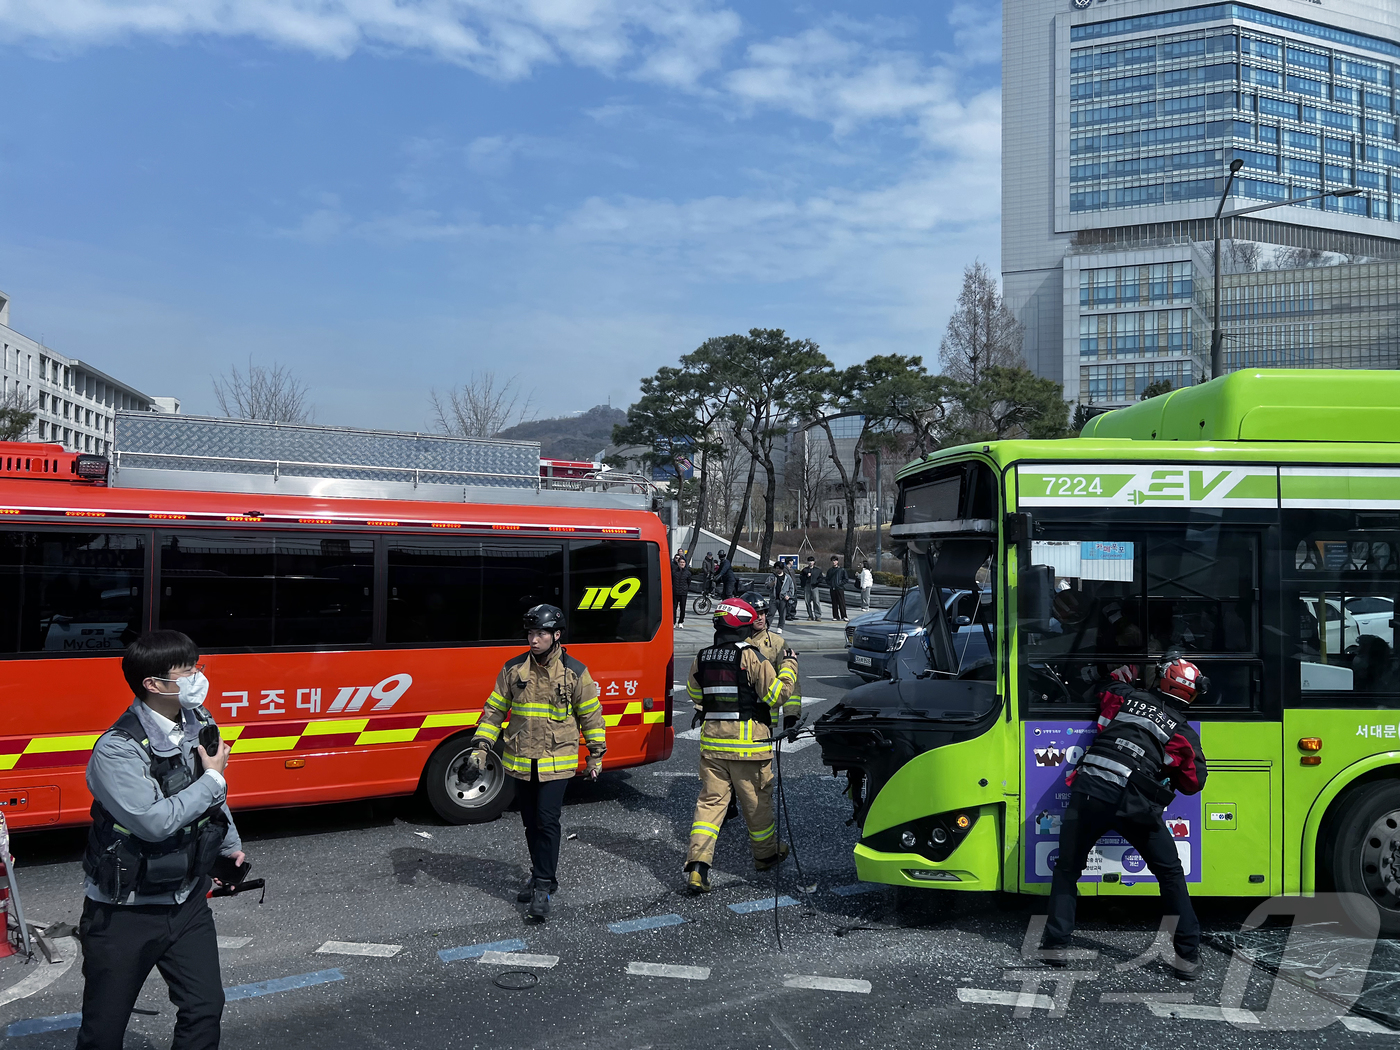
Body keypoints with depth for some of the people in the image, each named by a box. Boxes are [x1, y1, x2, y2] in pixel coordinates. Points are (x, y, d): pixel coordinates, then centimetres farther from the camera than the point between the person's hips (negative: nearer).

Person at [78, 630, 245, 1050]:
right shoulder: (116, 751, -22)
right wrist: (213, 779, -19)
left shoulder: (198, 723, 0)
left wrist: (230, 844, 26)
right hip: (125, 913, -5)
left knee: (205, 1008, 6)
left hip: (187, 901, 6)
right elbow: (155, 821, -30)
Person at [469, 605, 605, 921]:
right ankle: (543, 877, 29)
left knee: (547, 821, -10)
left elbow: (591, 714, 4)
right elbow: (494, 709, 7)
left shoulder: (575, 672, -5)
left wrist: (596, 755, 6)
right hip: (520, 762, 4)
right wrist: (480, 747, 0)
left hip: (556, 762, -3)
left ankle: (543, 888, -2)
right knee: (531, 822, 12)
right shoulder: (513, 669, 1)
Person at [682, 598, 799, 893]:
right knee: (757, 801, 13)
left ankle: (697, 864, -7)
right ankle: (766, 854, 31)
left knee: (710, 801, 5)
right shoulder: (751, 656, -12)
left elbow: (693, 693, 21)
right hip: (748, 744, -4)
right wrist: (790, 666, 2)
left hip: (712, 743, 4)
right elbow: (776, 694, -11)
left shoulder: (702, 658, 5)